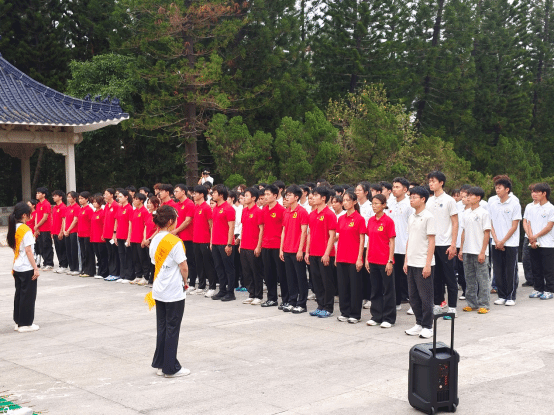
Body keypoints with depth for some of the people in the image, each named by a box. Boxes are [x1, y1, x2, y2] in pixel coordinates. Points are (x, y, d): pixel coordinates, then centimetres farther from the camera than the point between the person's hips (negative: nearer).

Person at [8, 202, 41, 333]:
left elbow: (14, 248, 13)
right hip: (27, 268, -8)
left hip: (17, 267, 8)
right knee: (28, 296, 0)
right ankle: (25, 324, 4)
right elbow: (28, 251, -18)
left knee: (19, 294, 15)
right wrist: (36, 268, -16)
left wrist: (14, 268, 19)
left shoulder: (14, 229, 8)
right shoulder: (26, 230, -17)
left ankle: (18, 322, 21)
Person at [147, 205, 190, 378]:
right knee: (172, 330, 1)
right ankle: (171, 368, 8)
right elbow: (184, 268, -16)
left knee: (162, 328, 14)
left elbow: (156, 263, 10)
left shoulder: (154, 241, 5)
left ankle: (160, 364, 19)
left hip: (159, 291, 7)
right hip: (174, 293, -7)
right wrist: (185, 281, 5)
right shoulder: (175, 242, -17)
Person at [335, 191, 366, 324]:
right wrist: (336, 255, 11)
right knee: (343, 285, 9)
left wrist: (360, 258, -11)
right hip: (341, 257, 6)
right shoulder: (341, 219, 10)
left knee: (355, 286, 1)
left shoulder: (359, 219, -7)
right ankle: (345, 312, 19)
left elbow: (362, 240, -7)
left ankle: (355, 314, 8)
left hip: (354, 258, -6)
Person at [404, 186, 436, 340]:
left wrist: (428, 264, -15)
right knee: (413, 296, 11)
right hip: (412, 263, 7)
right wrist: (406, 260, 12)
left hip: (424, 264, -7)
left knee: (425, 296, 0)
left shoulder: (428, 217, -10)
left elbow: (431, 241, -12)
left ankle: (427, 327, 9)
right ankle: (419, 324, 22)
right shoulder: (412, 217, 12)